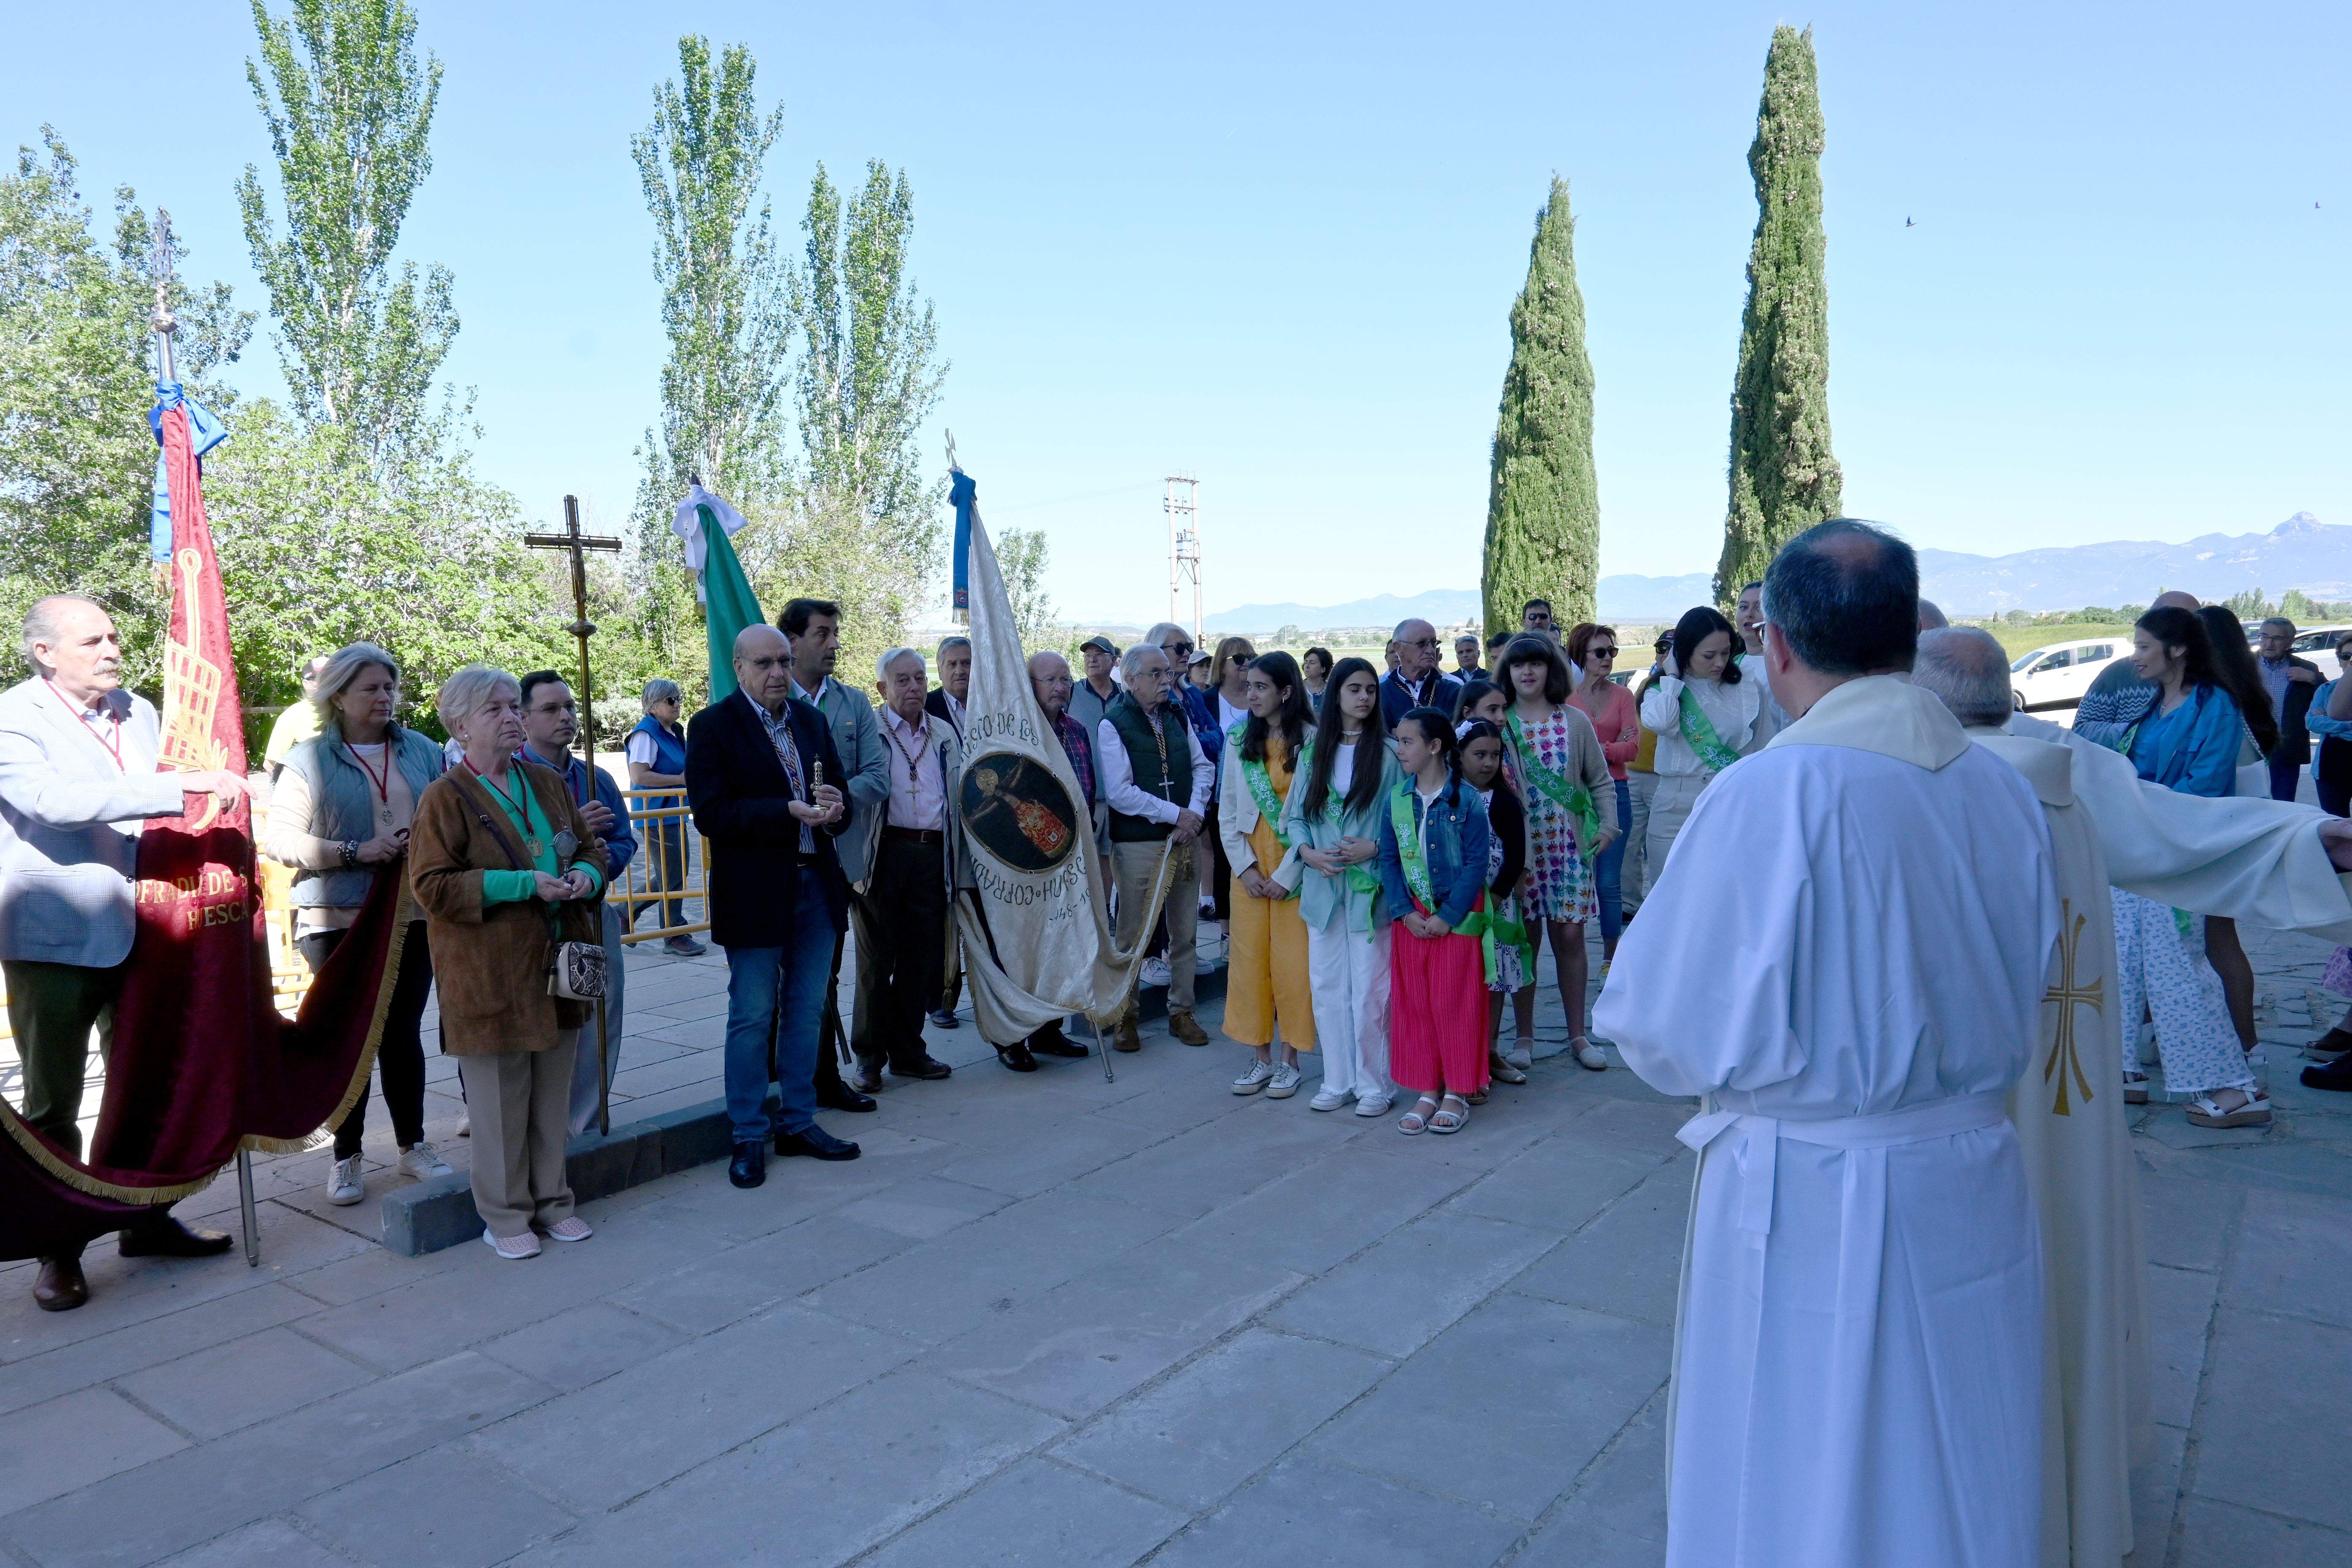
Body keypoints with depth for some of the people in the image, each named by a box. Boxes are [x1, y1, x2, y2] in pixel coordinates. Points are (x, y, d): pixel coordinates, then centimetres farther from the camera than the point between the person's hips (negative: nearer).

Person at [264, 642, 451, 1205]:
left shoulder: (422, 751, 8)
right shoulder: (309, 759, -2)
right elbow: (279, 839, -7)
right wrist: (355, 852, -16)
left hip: (413, 917, 2)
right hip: (339, 921, -2)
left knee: (403, 1032, 8)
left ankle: (413, 1144, 21)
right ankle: (347, 1157, 18)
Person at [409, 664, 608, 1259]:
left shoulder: (548, 784, 11)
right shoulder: (445, 798, -7)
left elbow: (591, 846, 20)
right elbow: (432, 886, -13)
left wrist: (586, 874, -4)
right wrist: (524, 883, -20)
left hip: (557, 965, 6)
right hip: (489, 976, -5)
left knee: (554, 1093, 13)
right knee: (500, 1101, 3)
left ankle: (552, 1200, 27)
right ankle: (504, 1215, 18)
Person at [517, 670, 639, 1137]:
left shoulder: (598, 779, 13)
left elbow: (625, 839, 10)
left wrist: (605, 858, -12)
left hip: (596, 914, 5)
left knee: (602, 1026, 8)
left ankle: (584, 1126, 22)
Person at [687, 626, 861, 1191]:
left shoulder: (812, 721, 12)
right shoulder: (713, 726, -6)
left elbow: (837, 791, 15)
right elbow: (710, 814, -15)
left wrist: (836, 809, -10)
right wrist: (789, 811, -25)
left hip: (816, 887, 6)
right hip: (755, 894, -6)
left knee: (807, 1012, 13)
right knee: (752, 1018, 3)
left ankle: (798, 1122, 27)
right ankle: (749, 1139, 15)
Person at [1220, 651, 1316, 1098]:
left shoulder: (1312, 741, -7)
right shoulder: (1238, 741, 7)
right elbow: (1228, 810, 9)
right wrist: (1245, 867, -1)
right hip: (1250, 866, 4)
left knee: (1292, 962, 0)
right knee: (1249, 958, 6)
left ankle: (1290, 1061, 13)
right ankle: (1261, 1058, 18)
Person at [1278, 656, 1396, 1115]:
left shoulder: (1388, 751, -1)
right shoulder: (1313, 751, 10)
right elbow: (1295, 815, 12)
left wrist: (1374, 847, -15)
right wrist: (1307, 851, -5)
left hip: (1370, 886, -4)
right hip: (1322, 884, 4)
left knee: (1369, 988, -2)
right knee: (1326, 986, 7)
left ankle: (1373, 1084, 10)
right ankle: (1338, 1081, 18)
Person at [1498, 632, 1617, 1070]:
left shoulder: (1575, 722, 4)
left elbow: (1600, 781, 8)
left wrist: (1608, 825, -4)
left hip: (1568, 844, 1)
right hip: (1518, 846, -1)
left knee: (1570, 936, 5)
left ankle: (1578, 1035, 18)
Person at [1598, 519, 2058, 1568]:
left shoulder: (1770, 793, -22)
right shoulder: (2003, 791, -4)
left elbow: (1667, 1030, -17)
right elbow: (2026, 992, 9)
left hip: (1806, 1205, -5)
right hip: (1974, 1194, 6)